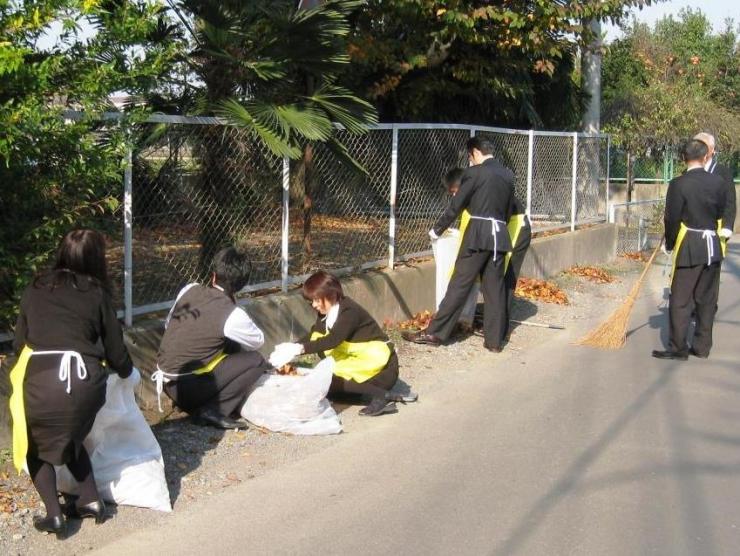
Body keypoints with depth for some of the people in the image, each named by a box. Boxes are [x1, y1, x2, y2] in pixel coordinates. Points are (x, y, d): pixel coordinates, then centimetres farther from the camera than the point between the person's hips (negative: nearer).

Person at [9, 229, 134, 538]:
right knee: (70, 437, 31)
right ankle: (91, 500, 23)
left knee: (37, 446, 24)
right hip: (84, 381, 1)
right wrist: (127, 372, 40)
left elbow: (19, 344, 22)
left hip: (39, 381, -1)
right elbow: (117, 354, 17)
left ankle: (53, 513, 9)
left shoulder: (35, 290, 18)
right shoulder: (97, 294, 14)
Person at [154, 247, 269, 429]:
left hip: (165, 382, 7)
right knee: (256, 361, -1)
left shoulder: (189, 290, -1)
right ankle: (214, 411, -5)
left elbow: (168, 324, 11)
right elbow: (258, 341, 3)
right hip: (187, 388, -7)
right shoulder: (233, 315, -15)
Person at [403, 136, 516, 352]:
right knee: (495, 287, 8)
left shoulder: (474, 173, -5)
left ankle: (435, 333, -2)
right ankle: (495, 339, 9)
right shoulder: (508, 174, 13)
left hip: (478, 233, -6)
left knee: (459, 284, -5)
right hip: (500, 235, 6)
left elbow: (456, 205, -2)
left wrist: (437, 230, 9)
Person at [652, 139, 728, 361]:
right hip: (713, 246, 5)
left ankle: (678, 348, 0)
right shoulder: (718, 182, 0)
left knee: (681, 300, 0)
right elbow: (722, 213, 9)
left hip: (689, 248, -5)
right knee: (707, 299, 12)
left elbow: (672, 219, -8)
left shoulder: (678, 184, -12)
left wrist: (669, 244, 5)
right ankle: (702, 346, 17)